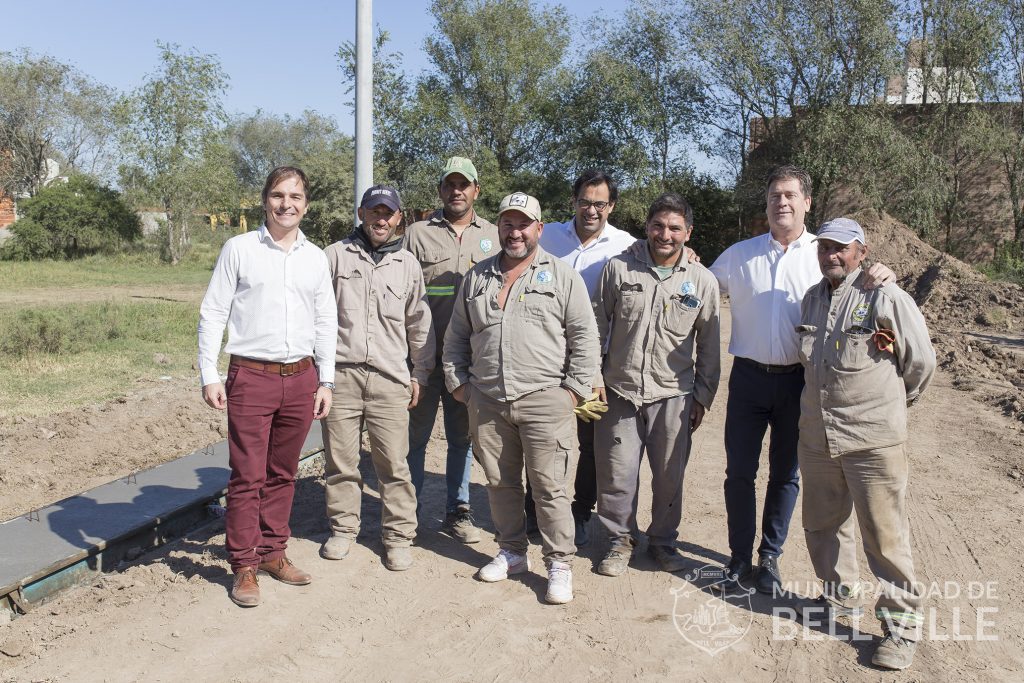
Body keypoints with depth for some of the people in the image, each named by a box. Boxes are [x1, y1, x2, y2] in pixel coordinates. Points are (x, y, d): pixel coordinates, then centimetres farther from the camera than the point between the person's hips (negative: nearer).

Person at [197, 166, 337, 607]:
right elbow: (212, 314, 0)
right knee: (248, 476, 0)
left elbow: (326, 322, 14)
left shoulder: (316, 258, 10)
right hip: (251, 377, -3)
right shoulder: (239, 249, 0)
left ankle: (272, 551, 26)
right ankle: (244, 566, 13)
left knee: (283, 473, 12)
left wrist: (325, 380, 10)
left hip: (301, 378, 3)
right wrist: (209, 376, -5)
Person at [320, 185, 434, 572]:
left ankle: (399, 536, 13)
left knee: (394, 464, 0)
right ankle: (343, 529, 25)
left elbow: (419, 325, 16)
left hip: (390, 380, 0)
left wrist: (420, 375, 11)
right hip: (340, 375, 0)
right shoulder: (336, 256, 7)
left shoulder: (408, 264, 11)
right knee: (340, 460, 7)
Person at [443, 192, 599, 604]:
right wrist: (457, 381, 10)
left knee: (549, 486, -2)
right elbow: (456, 336, 18)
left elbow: (585, 337, 0)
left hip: (543, 400, -4)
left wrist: (575, 389, -6)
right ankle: (512, 553, 30)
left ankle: (559, 564, 12)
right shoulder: (477, 277, 13)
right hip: (486, 401, 4)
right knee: (499, 482, 13)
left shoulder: (562, 276, 2)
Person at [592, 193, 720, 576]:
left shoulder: (702, 281, 1)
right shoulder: (619, 268, 0)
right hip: (620, 391, 0)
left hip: (673, 395, 0)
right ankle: (619, 540, 26)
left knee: (669, 476, 9)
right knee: (617, 473, 5)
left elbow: (708, 345, 8)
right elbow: (597, 326, 5)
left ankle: (663, 541, 30)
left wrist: (703, 395, 7)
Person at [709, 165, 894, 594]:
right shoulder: (740, 255, 5)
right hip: (749, 378, 1)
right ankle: (740, 558, 20)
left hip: (798, 381, 0)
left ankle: (770, 557, 27)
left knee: (785, 474, 11)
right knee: (739, 471, 5)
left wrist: (882, 278, -19)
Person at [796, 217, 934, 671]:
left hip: (874, 439, -6)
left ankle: (901, 624, 14)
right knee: (822, 523, 16)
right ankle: (837, 595, 37)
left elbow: (921, 361, 0)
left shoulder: (886, 297, -10)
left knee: (885, 534, 0)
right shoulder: (812, 299, 10)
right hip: (816, 434, 6)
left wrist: (892, 403, 13)